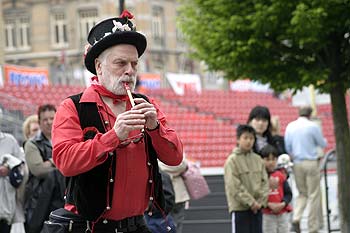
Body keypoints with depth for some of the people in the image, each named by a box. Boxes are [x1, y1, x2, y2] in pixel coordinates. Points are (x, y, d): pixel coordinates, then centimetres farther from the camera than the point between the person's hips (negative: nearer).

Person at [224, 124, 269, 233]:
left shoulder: (258, 159, 8)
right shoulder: (232, 160, -8)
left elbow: (264, 182, 7)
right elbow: (234, 186, -14)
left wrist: (261, 201, -7)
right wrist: (250, 202, -16)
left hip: (257, 207, 5)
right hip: (240, 207, -5)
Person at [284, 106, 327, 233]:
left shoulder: (290, 126, 4)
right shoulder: (313, 126, -9)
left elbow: (287, 147, 5)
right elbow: (323, 144, 1)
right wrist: (323, 140, 23)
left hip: (297, 164, 4)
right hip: (311, 162, -4)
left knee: (302, 193, 17)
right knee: (314, 195, 3)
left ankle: (296, 218, -6)